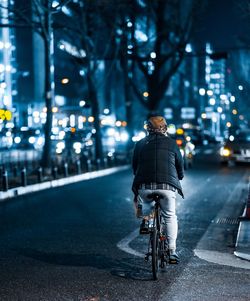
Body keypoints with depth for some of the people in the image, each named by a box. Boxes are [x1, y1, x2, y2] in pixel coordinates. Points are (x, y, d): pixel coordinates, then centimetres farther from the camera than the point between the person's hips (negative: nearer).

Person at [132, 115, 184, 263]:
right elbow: (181, 166, 17)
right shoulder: (171, 143, 11)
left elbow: (135, 168, 19)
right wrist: (178, 179, 36)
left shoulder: (140, 144, 13)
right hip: (167, 186, -1)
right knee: (170, 216, 14)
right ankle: (172, 251, 8)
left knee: (140, 200, 34)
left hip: (145, 186, 1)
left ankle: (145, 220, 9)